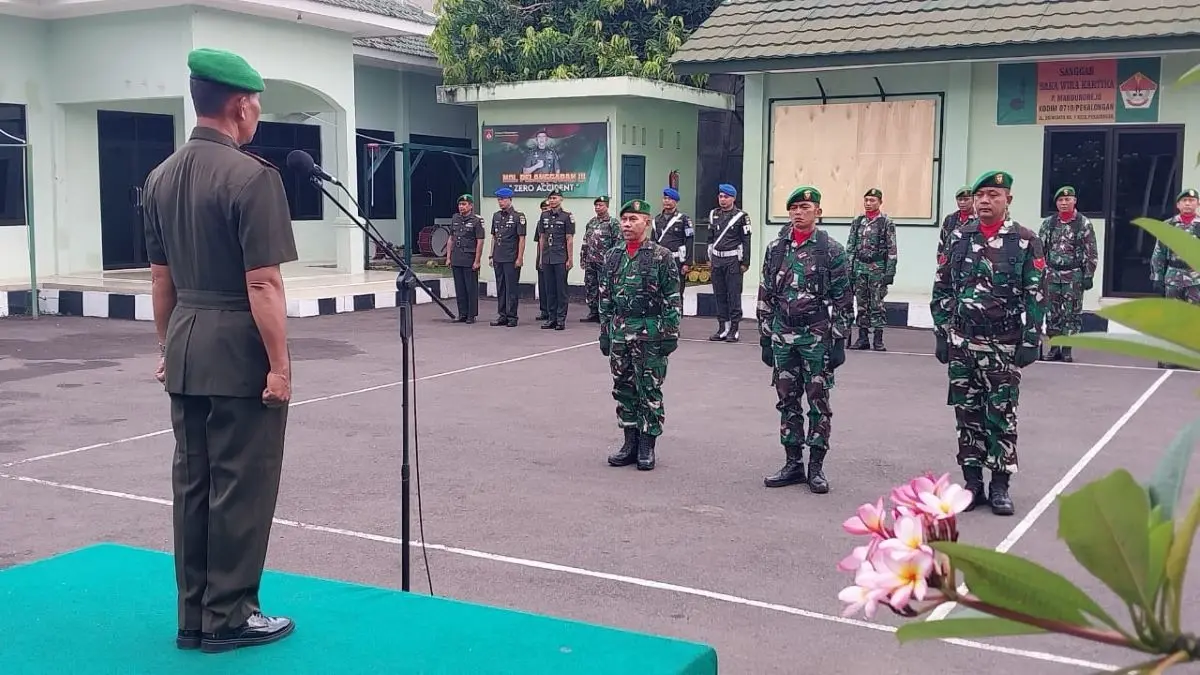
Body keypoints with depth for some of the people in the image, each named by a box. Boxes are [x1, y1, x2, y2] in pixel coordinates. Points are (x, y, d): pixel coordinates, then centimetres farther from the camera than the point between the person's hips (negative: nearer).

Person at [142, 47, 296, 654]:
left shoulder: (161, 177, 9)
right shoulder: (251, 176, -15)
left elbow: (161, 278, 15)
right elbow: (262, 285, -18)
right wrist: (280, 364, -13)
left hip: (186, 353, 8)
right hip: (239, 353, -8)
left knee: (191, 481, 13)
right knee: (239, 485, 2)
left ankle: (194, 616, 22)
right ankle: (228, 617, 11)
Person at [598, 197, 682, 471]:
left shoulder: (661, 257, -6)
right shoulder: (613, 256, 9)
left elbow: (673, 299, -7)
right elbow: (605, 297, 14)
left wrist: (670, 334, -11)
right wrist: (605, 331, 11)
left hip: (649, 333, -5)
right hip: (619, 332, 5)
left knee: (649, 391, 1)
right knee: (623, 389, 9)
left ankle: (647, 446, 10)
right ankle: (630, 443, 20)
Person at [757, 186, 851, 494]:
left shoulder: (831, 250, -4)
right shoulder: (775, 249, 7)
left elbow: (842, 300, -5)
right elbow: (765, 296, 10)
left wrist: (839, 342, -9)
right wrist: (764, 338, 7)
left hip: (817, 337, -4)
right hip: (782, 336, 4)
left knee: (818, 402, 2)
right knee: (787, 401, 9)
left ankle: (816, 467, 11)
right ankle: (793, 463, 18)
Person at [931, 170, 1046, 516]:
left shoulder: (1025, 241, -3)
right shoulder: (958, 238, 5)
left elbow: (1036, 295, -4)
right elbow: (942, 290, 8)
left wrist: (1030, 341, -8)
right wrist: (941, 334, 4)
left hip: (1004, 345, -3)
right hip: (962, 343, 3)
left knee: (1001, 416, 2)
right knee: (967, 415, 7)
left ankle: (1000, 485, 12)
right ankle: (972, 483, 16)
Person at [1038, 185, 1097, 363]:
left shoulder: (1084, 224, -1)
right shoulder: (1048, 223, 8)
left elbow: (1091, 253, -2)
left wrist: (1088, 276, -7)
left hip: (1074, 276, -3)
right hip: (1052, 274, 3)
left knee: (1072, 313, 0)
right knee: (1052, 312, 5)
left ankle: (1067, 351, 5)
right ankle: (1054, 349, 13)